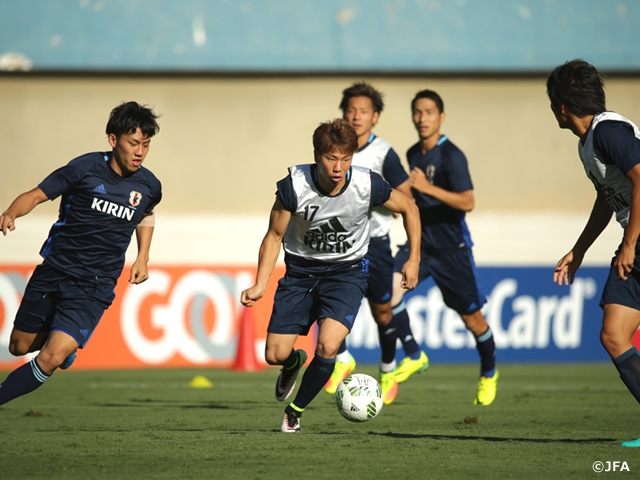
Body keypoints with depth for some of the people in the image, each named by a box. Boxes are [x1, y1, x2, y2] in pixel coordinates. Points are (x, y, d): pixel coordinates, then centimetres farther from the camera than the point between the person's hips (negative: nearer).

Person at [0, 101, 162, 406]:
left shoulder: (149, 186, 0)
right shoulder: (86, 168, -11)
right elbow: (37, 195, -10)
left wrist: (143, 257, 14)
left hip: (93, 288, 0)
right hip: (52, 274, 0)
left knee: (51, 359, -17)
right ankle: (63, 337, 45)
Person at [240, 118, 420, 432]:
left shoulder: (367, 185, -20)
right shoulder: (294, 186, -21)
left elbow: (408, 209, 0)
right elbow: (274, 236, -7)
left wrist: (413, 259, -2)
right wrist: (259, 286, -15)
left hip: (347, 271, -1)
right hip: (301, 269, 1)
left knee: (327, 347, -23)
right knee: (274, 355, -2)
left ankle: (295, 410, 1)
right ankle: (295, 363, 38)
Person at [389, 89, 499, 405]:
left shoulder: (452, 156, -16)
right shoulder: (413, 154, 7)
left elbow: (467, 202, -27)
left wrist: (428, 187, -34)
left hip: (452, 248, -5)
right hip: (420, 242, 6)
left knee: (472, 318, 4)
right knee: (389, 286, -21)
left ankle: (489, 373, 30)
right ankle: (413, 355, -5)